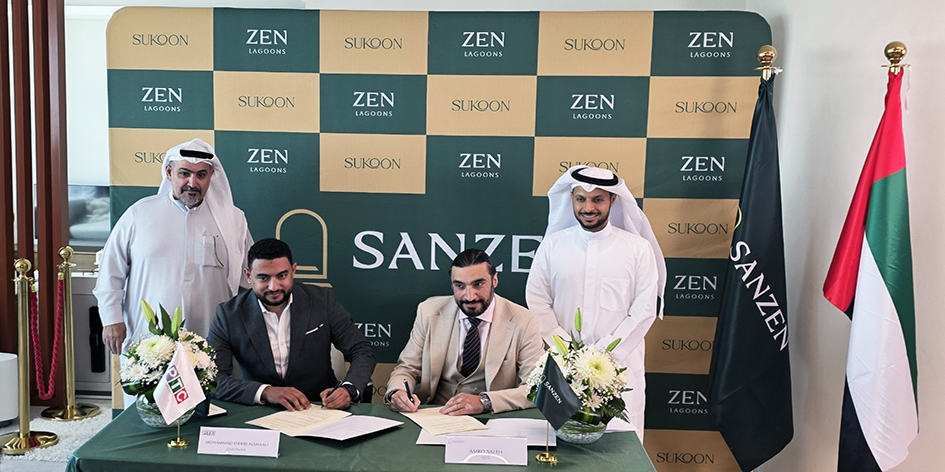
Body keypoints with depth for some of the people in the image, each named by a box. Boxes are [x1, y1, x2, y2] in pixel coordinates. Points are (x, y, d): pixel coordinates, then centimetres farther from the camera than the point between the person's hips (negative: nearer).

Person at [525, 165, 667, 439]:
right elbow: (537, 302, 3)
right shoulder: (552, 245, 6)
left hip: (619, 363, -1)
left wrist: (606, 353, -9)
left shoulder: (638, 248, 2)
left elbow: (644, 311, -1)